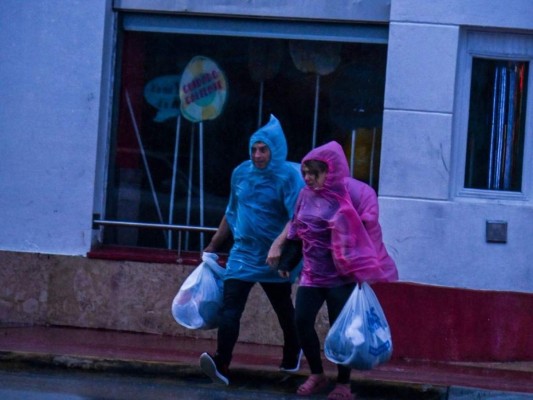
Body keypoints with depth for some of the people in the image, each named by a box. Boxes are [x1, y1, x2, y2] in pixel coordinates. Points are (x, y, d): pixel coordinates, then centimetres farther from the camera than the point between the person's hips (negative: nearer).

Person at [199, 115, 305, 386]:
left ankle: (292, 357, 40)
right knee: (229, 309, -14)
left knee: (284, 310, 16)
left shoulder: (289, 176, -12)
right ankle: (221, 365, -24)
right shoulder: (241, 173, 6)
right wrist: (214, 245, 21)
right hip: (242, 254, 4)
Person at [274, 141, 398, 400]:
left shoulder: (354, 194, -13)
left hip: (342, 276, -6)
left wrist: (363, 271, -18)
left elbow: (365, 234, -14)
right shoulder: (307, 195, 5)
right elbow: (296, 231, 16)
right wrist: (286, 260, 14)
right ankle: (317, 375, 16)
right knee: (302, 321, -2)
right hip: (312, 274, 6)